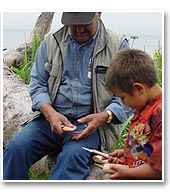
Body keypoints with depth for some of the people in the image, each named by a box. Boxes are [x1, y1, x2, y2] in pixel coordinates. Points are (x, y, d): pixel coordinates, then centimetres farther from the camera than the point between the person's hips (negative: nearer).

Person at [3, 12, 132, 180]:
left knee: (73, 154, -33)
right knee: (16, 146, -22)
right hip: (52, 117, 3)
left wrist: (104, 116, -18)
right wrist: (50, 113, -13)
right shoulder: (51, 42, 9)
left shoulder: (118, 46, 1)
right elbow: (37, 84, 8)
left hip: (92, 123, -2)